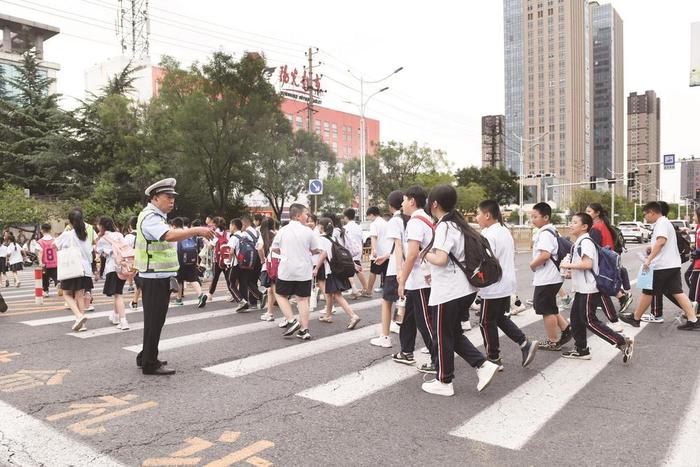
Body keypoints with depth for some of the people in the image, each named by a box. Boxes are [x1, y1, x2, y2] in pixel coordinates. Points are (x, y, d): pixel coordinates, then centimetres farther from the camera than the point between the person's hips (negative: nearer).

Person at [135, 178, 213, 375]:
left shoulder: (157, 217, 18)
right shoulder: (150, 217, -16)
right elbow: (169, 235, -35)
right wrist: (196, 230, -36)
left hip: (161, 277, 10)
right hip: (155, 278, -10)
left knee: (156, 320, 17)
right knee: (154, 320, -3)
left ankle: (146, 357, 29)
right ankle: (150, 363, 6)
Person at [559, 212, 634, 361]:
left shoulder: (585, 241, -15)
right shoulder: (579, 242, 16)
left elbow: (588, 264, -26)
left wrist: (568, 265, -18)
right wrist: (571, 272, 12)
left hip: (589, 289, -10)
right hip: (581, 288, 10)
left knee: (589, 320, -7)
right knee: (576, 317, 12)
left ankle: (623, 342, -1)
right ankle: (581, 350, 21)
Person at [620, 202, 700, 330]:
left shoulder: (661, 223, -13)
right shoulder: (666, 222, 20)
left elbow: (661, 240, -29)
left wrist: (649, 259, -32)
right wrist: (652, 249, 20)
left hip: (662, 266, -10)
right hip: (673, 264, 10)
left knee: (647, 292, 1)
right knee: (677, 292, 7)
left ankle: (635, 318, 10)